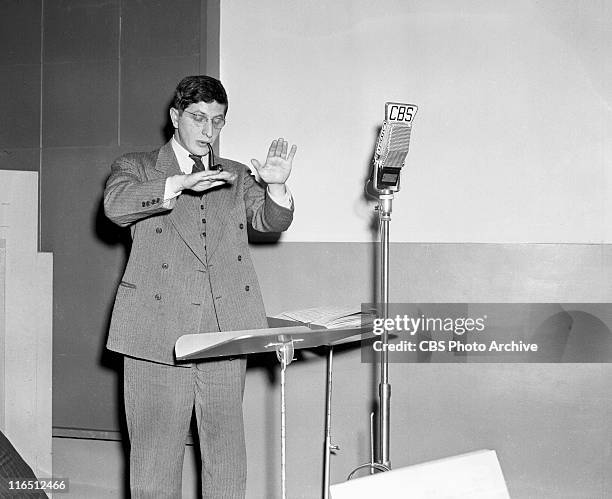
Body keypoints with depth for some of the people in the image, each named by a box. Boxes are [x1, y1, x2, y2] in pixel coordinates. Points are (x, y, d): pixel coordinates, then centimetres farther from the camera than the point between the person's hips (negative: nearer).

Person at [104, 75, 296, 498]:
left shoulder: (236, 177, 21)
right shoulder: (136, 167, 10)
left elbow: (271, 221, 7)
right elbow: (116, 206, -11)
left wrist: (277, 186, -15)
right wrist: (180, 183, -25)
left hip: (225, 329, 3)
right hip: (159, 328, -3)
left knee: (227, 454, 6)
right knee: (156, 457, 1)